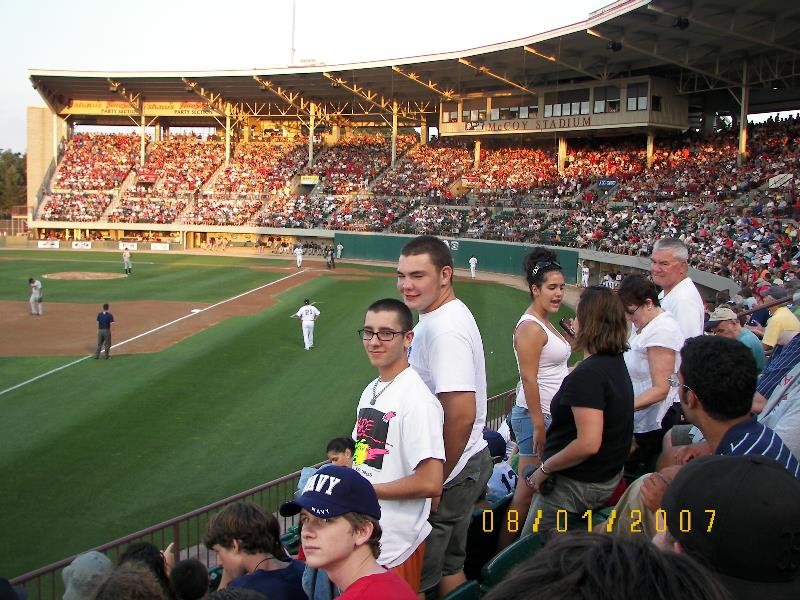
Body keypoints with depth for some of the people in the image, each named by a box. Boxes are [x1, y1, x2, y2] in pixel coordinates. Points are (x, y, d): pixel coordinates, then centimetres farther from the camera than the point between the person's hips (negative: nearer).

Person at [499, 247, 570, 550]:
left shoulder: (545, 324, 14)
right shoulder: (530, 327, -16)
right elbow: (528, 379, -20)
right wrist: (539, 426, -21)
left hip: (551, 415, 10)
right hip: (536, 415, -10)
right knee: (527, 491, -6)